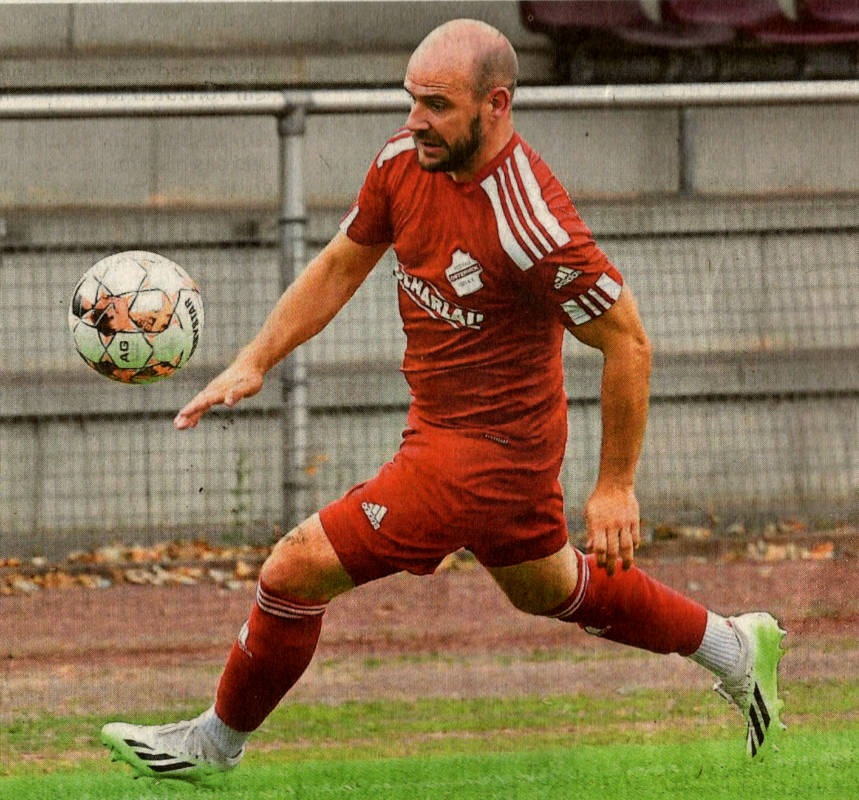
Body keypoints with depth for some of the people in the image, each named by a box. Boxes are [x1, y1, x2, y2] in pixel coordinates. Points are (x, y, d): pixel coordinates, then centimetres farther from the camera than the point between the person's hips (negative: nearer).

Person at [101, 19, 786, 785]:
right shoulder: (405, 160, -8)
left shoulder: (532, 226, -30)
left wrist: (615, 486, -14)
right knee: (545, 587, 30)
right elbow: (341, 266, 8)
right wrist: (254, 363, 0)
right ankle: (738, 649, 46)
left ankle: (218, 739, 15)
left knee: (295, 570, -7)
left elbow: (628, 345, -20)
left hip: (486, 451, -9)